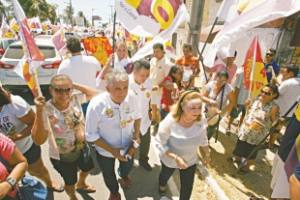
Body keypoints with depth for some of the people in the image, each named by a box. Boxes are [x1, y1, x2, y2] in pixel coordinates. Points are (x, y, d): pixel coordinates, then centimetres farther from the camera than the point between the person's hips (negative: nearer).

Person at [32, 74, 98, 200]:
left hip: (82, 148, 4)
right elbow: (39, 140, -33)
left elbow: (95, 94, -10)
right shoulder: (46, 110, -29)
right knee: (70, 182, 25)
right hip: (62, 157, -4)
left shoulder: (76, 99, -18)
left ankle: (81, 184, 70)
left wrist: (75, 85, -18)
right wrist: (39, 112, -41)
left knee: (87, 168, 34)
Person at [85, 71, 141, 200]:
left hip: (128, 145, 3)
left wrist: (137, 134, -18)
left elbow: (137, 116, -3)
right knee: (109, 175, 28)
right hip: (105, 150, -2)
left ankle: (123, 176, 73)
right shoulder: (96, 105, -34)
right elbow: (91, 135, -22)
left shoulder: (132, 97, -25)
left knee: (127, 166, 34)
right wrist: (112, 150, -25)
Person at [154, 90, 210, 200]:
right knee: (165, 175, 33)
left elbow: (203, 138, -4)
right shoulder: (170, 122, -37)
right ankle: (162, 185, 70)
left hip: (190, 160, 2)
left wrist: (207, 153, 7)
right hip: (170, 159, -1)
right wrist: (176, 158, -34)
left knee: (187, 188, 20)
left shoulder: (201, 120, -25)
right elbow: (159, 144, -25)